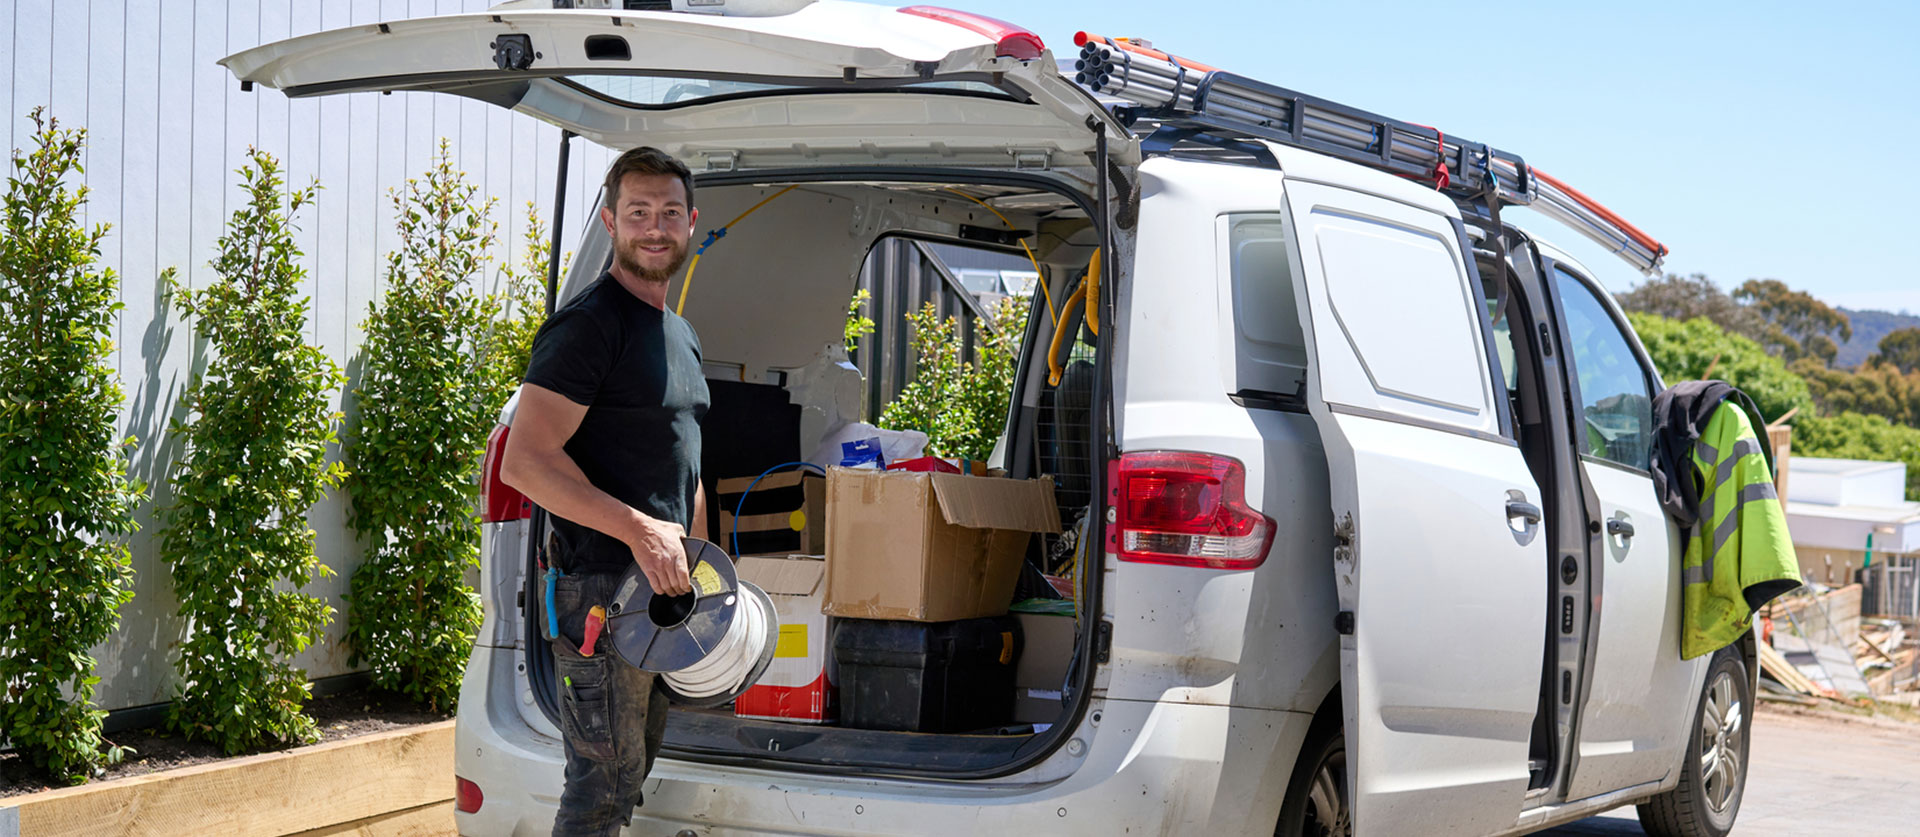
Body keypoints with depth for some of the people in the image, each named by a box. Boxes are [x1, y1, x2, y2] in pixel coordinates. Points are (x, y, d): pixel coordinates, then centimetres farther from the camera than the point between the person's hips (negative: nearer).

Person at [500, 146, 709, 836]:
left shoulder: (680, 333, 17)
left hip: (662, 587, 9)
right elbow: (524, 462, -22)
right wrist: (640, 530, -25)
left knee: (632, 773, 17)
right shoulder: (588, 325, -13)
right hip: (599, 589, -9)